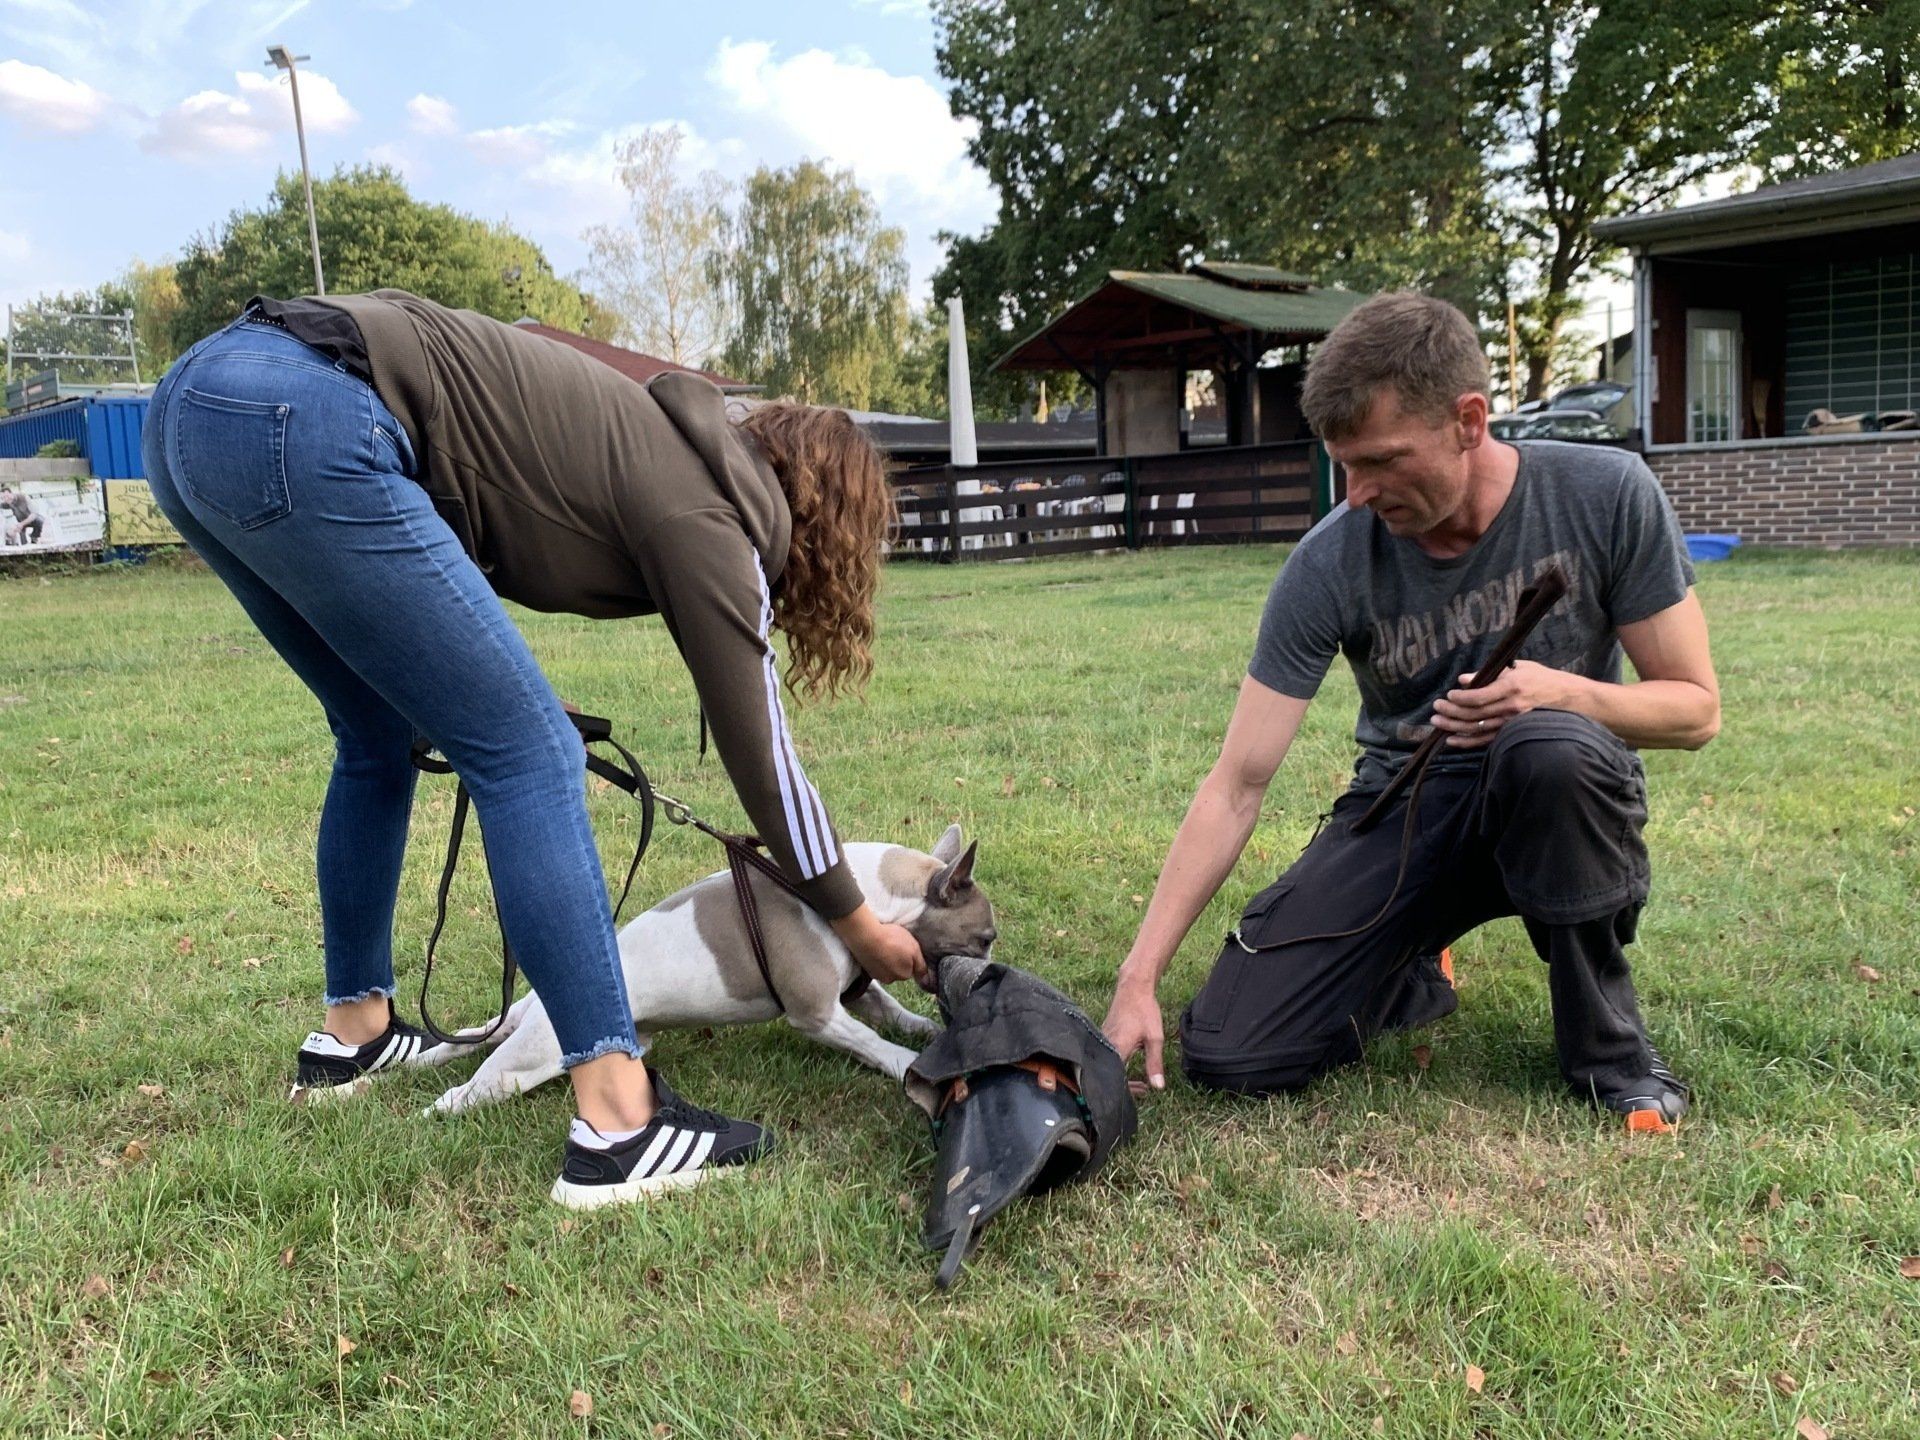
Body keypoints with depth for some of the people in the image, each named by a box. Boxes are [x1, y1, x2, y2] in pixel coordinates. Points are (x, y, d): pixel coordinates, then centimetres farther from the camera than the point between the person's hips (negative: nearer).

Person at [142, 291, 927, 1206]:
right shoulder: (706, 513, 0)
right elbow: (761, 758, 4)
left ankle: (353, 1032, 35)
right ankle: (619, 1126, -6)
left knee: (382, 736, 22)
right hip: (302, 432, -10)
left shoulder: (663, 452, 22)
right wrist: (863, 931, 15)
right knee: (529, 756, -6)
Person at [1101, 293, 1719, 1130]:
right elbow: (1236, 787, -16)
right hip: (1406, 810, 1)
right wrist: (1138, 981, -20)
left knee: (1546, 745, -39)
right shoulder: (1330, 565, -16)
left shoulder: (1606, 497, -15)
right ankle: (1411, 974, 17)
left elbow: (1695, 708, -6)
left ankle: (1607, 1047, -12)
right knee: (1228, 1058, -15)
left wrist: (1562, 692, -29)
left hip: (1566, 796, 0)